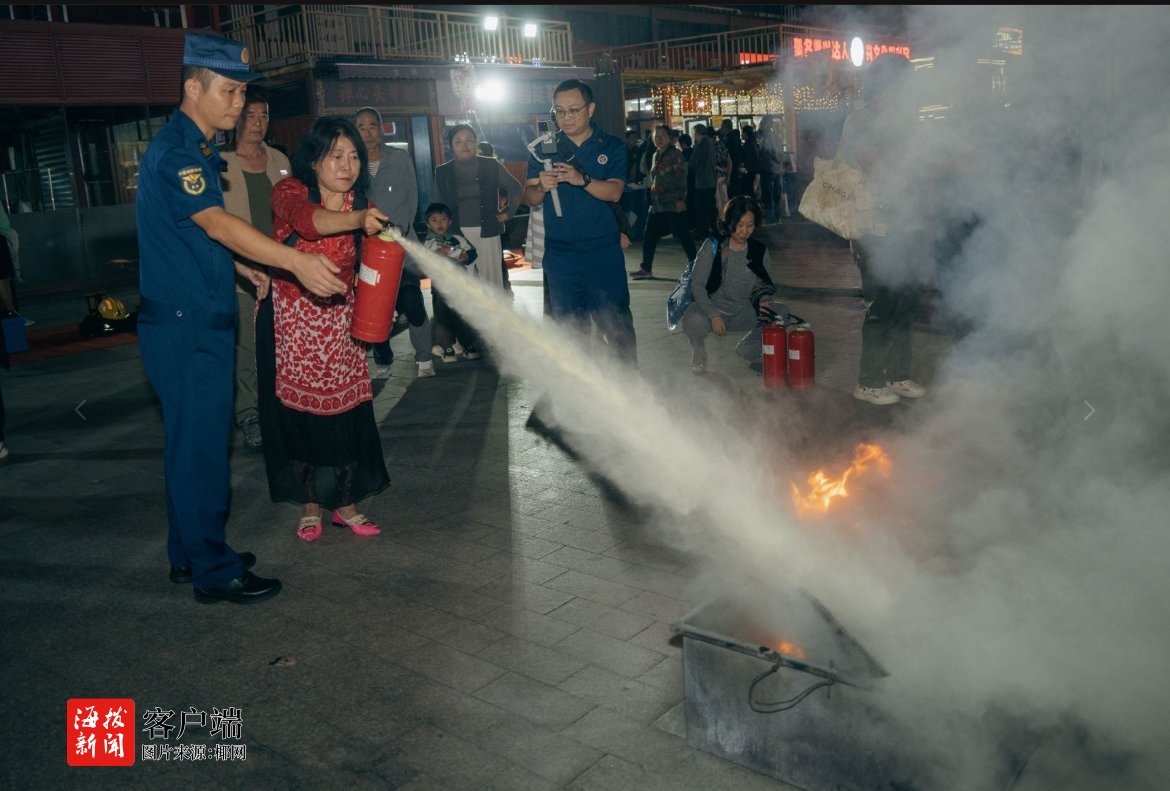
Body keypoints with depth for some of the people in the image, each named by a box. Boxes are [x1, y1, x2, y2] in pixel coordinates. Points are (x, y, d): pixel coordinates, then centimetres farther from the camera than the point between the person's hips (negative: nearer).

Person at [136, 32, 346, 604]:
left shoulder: (198, 150, 17)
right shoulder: (174, 151, -15)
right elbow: (217, 223, -30)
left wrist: (244, 269, 15)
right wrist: (295, 261, -41)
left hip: (201, 323, 10)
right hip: (185, 327, -10)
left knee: (193, 443, 16)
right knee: (200, 447, -4)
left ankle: (190, 554, 28)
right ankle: (214, 572, 6)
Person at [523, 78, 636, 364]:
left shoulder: (611, 147, 2)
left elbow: (614, 192, -12)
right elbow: (529, 198, 2)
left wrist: (582, 179, -30)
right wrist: (541, 187, -21)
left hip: (603, 251, -1)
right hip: (560, 253, 2)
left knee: (617, 323, 3)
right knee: (568, 328, 9)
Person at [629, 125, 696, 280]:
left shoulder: (675, 154, -6)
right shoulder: (656, 155, 17)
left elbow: (681, 178, -13)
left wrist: (680, 198, -20)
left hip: (674, 204, -8)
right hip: (657, 204, 8)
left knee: (681, 234, -7)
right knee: (650, 235, 6)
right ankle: (646, 268, 13)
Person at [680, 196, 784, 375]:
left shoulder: (760, 251, 1)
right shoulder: (713, 247, -8)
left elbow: (765, 287, 10)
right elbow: (697, 285, -10)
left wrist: (765, 301, -16)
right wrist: (714, 315, -24)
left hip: (744, 311, 3)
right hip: (713, 307, -3)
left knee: (781, 313, -21)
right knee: (693, 320, -38)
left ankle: (748, 349, 7)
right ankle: (699, 353, 0)